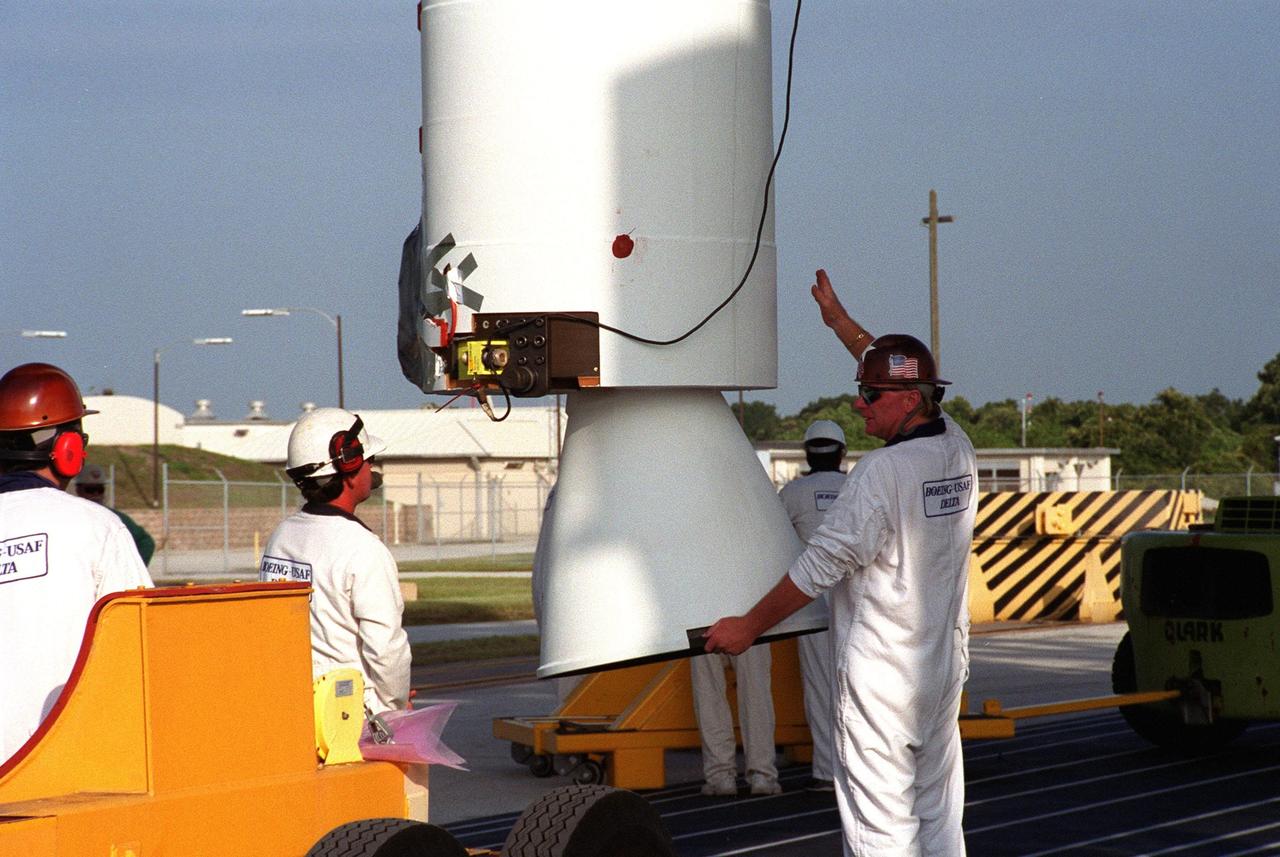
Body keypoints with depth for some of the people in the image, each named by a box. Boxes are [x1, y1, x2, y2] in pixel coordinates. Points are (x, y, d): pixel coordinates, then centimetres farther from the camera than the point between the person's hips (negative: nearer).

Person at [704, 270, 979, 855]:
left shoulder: (882, 471, -18)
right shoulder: (958, 450, 6)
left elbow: (823, 563, -16)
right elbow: (909, 378, 25)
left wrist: (750, 626, -6)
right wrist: (840, 322, 36)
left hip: (879, 670, -8)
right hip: (945, 664, 8)